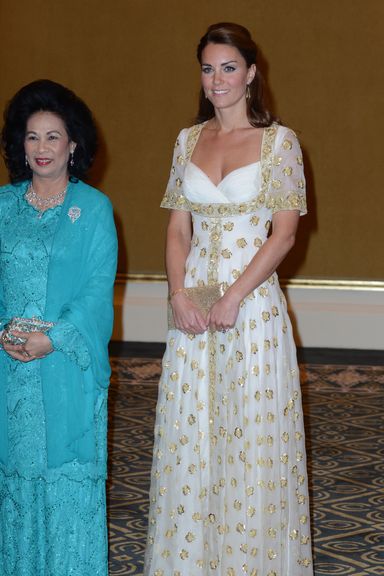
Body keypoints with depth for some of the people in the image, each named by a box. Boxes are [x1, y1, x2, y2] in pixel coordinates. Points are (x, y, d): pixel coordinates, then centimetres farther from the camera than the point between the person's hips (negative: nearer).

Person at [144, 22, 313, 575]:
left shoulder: (279, 141, -3)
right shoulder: (188, 141, 9)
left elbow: (284, 234, -8)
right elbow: (177, 229, 9)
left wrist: (233, 297, -15)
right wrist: (179, 294, -6)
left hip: (253, 301, -4)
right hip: (193, 305, 4)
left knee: (253, 435, 2)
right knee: (190, 435, 8)